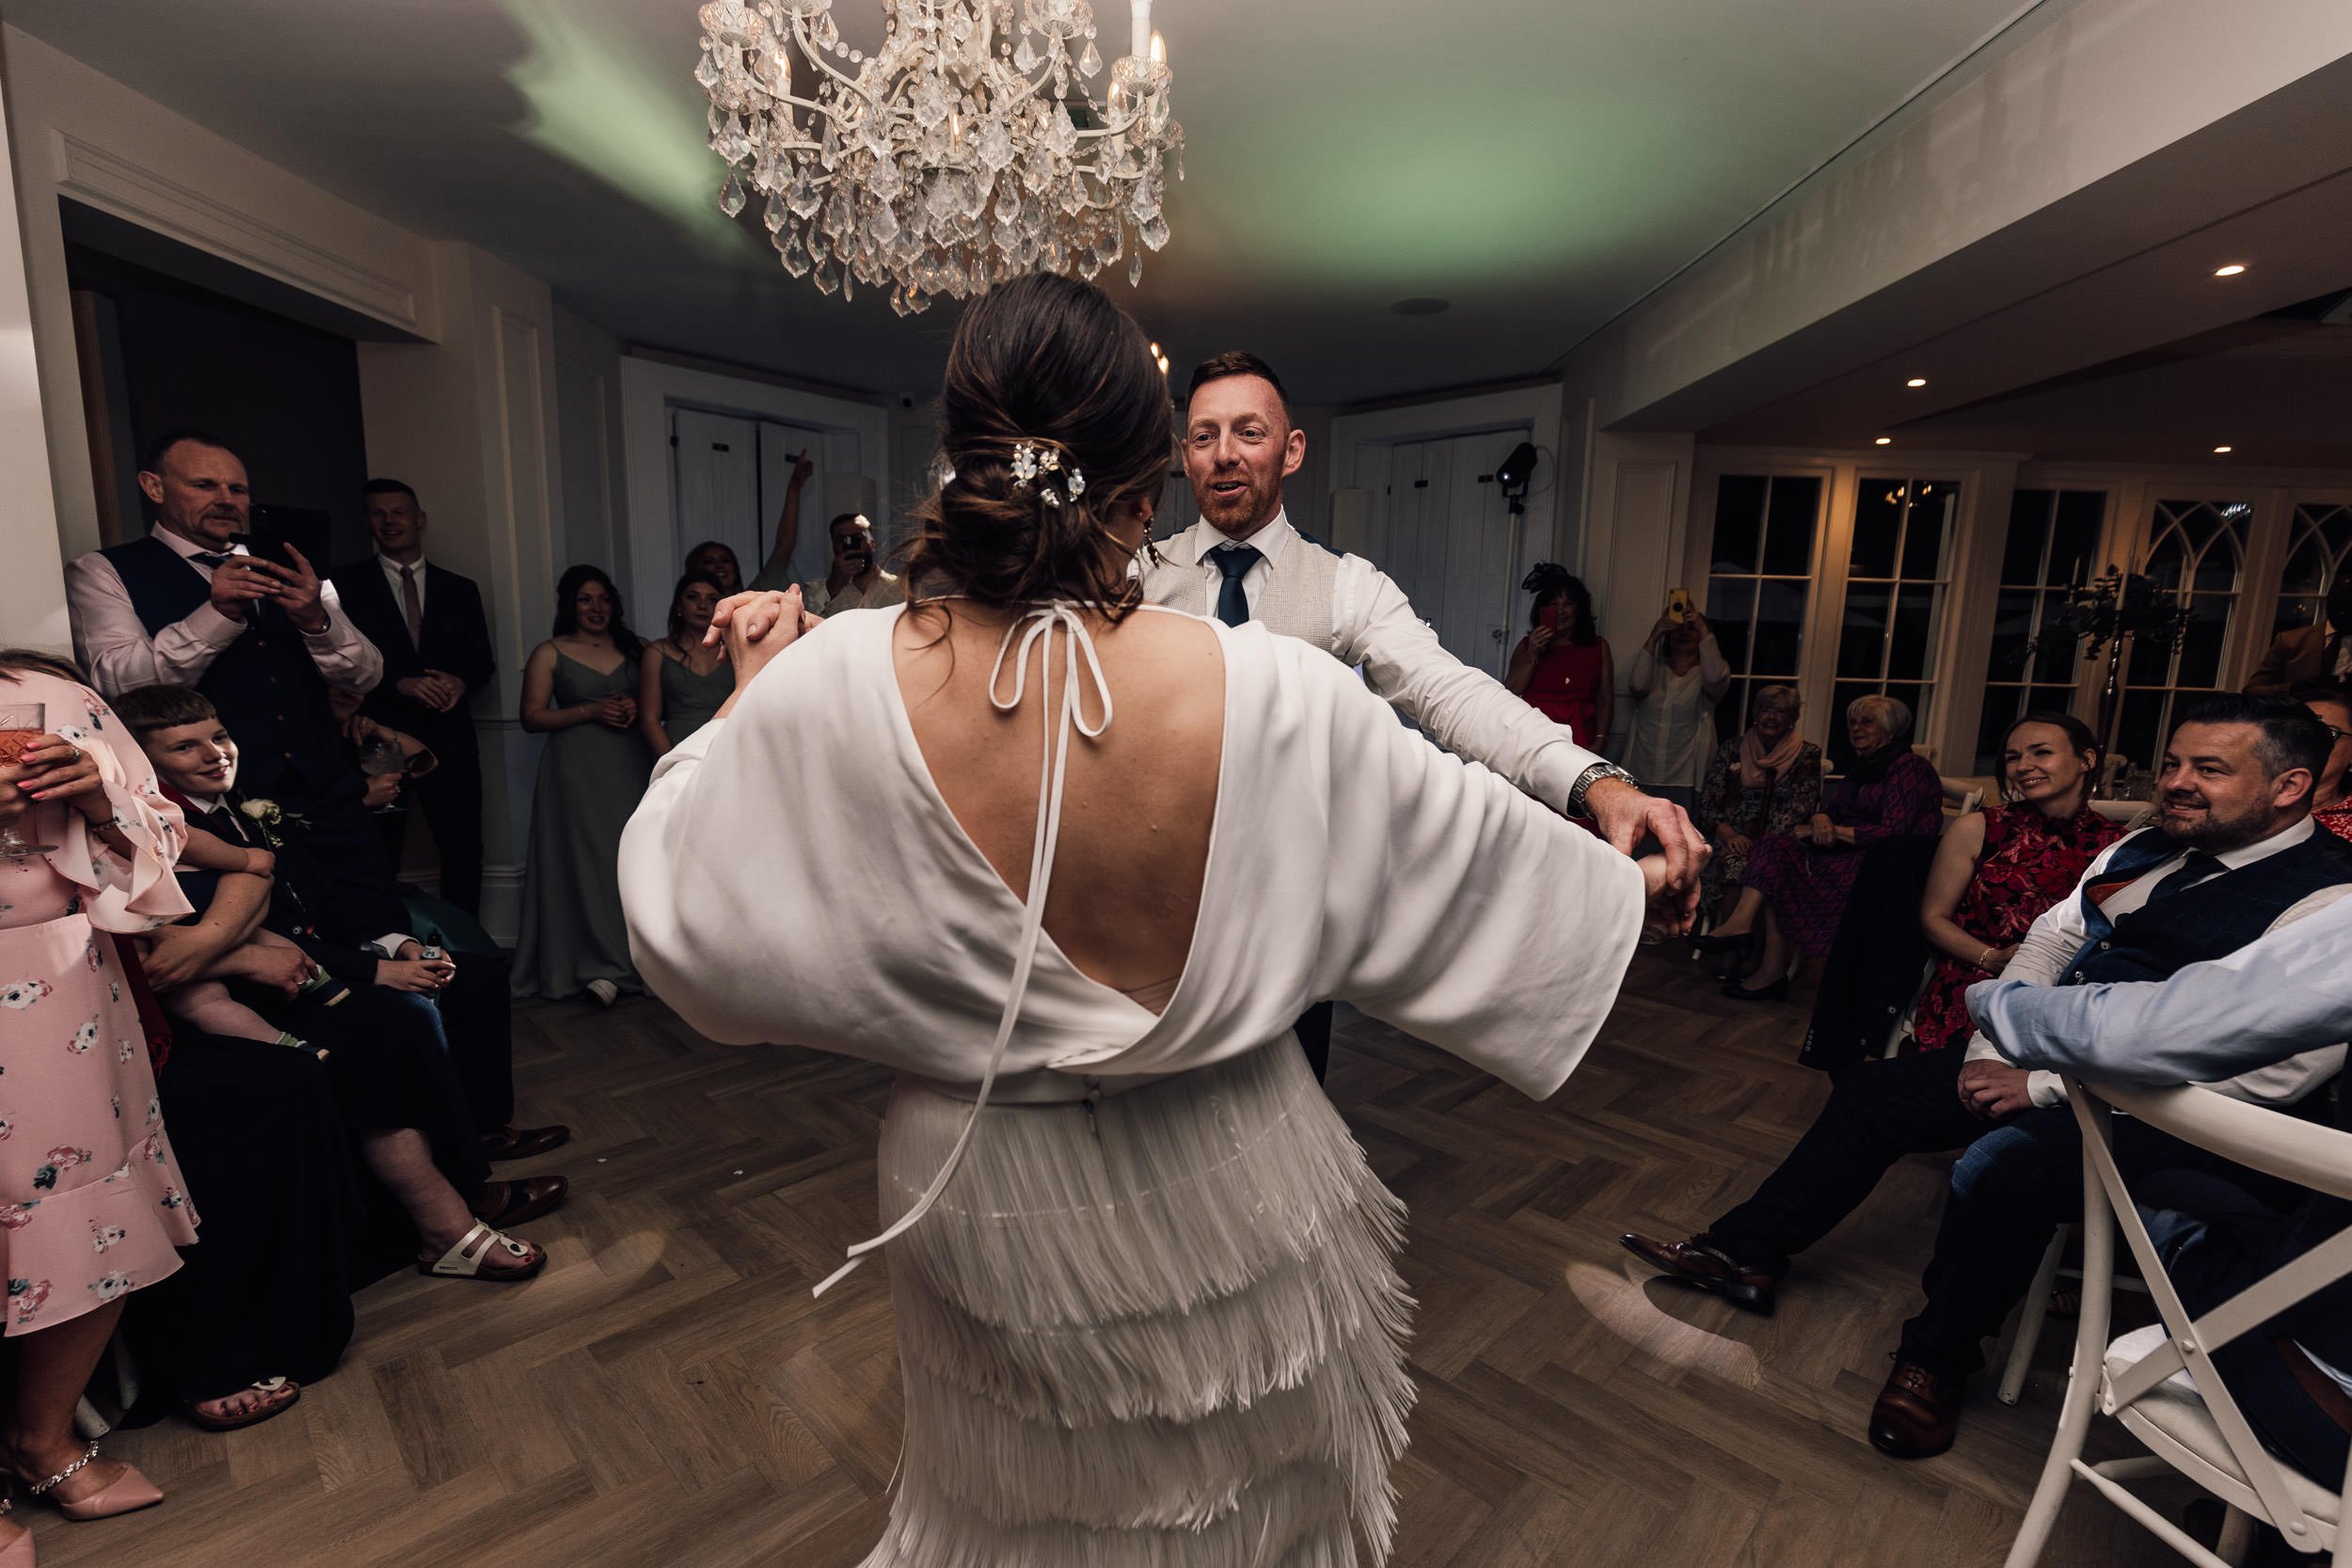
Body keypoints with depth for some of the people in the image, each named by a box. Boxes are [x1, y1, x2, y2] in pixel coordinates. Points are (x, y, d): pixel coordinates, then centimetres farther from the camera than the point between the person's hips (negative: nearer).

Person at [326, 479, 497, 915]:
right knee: (378, 856, 6)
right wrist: (399, 683, -16)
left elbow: (483, 660, 12)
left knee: (464, 851, 4)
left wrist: (461, 682, -9)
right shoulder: (346, 584, 4)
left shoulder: (460, 589, 12)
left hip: (449, 738, 2)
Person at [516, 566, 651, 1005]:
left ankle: (637, 956, 8)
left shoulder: (632, 648, 13)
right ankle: (602, 966, -3)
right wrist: (591, 711, -13)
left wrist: (636, 708, -4)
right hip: (577, 769, -3)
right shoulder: (549, 653, 4)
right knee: (589, 861, -7)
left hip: (630, 766, 3)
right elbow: (532, 717, -2)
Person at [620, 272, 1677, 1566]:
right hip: (1229, 1186, 0)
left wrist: (753, 692, 6)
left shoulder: (828, 687, -23)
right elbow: (1474, 841, -8)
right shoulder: (1277, 693, -24)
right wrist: (1632, 880, 13)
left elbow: (677, 905, -7)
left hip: (992, 1202, 1)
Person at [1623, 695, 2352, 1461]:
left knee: (1998, 1168, -32)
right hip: (2037, 1059, 9)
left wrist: (2043, 1087, -22)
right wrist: (1991, 1054, 1)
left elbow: (2270, 1072, -24)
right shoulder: (2140, 851, 9)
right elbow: (2047, 941, 13)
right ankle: (1747, 1255, 12)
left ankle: (1937, 1362, -5)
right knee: (1869, 1092, 5)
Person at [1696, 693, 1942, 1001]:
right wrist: (1821, 820, -9)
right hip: (1850, 857, 8)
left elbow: (1894, 830, -17)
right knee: (1775, 849, -15)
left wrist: (1836, 831, -11)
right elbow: (1829, 810, 16)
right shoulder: (1862, 768, 21)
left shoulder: (1908, 767, -7)